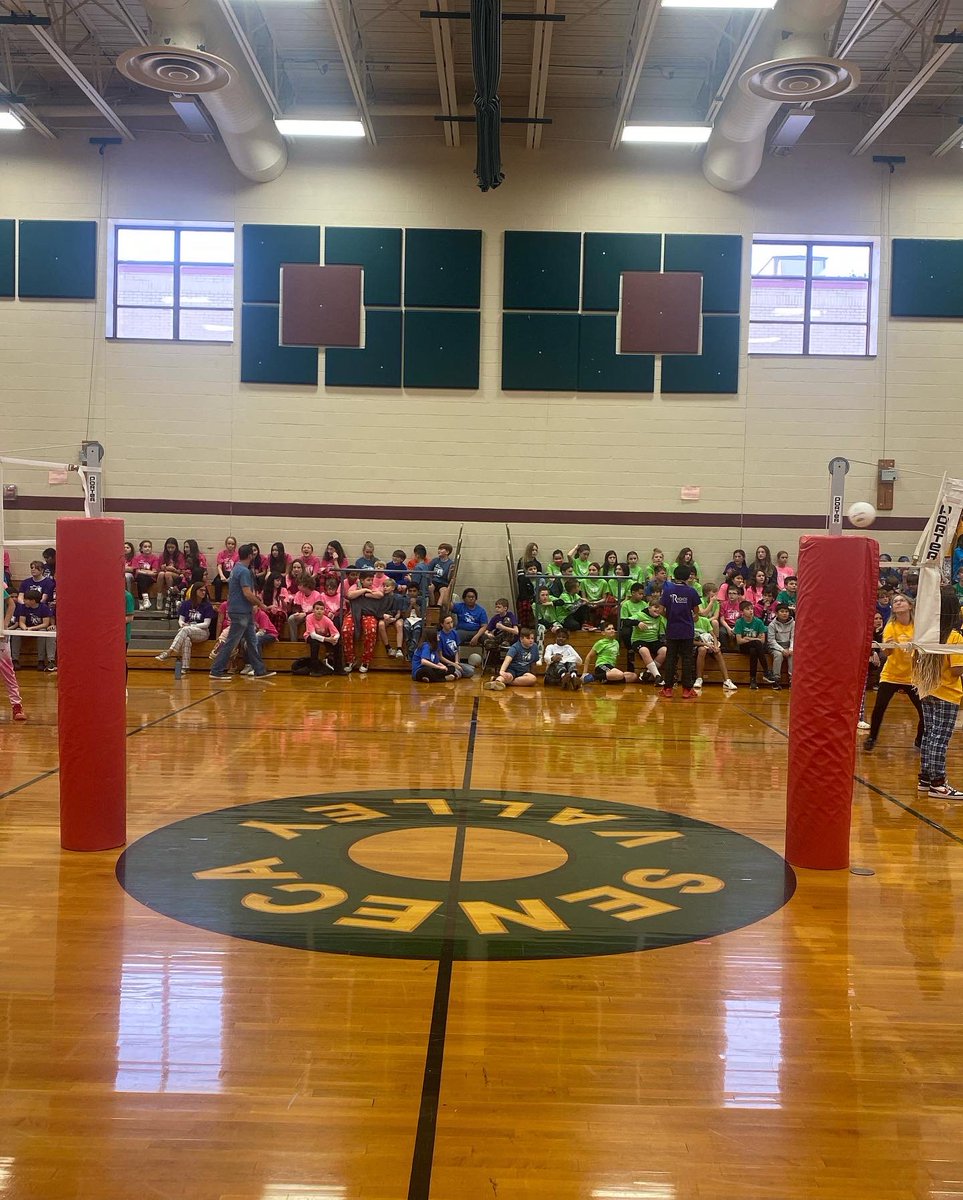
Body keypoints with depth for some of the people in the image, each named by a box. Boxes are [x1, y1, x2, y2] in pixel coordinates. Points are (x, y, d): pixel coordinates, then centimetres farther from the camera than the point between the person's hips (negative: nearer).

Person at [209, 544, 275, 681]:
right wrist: (261, 604, -9)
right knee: (231, 642, -5)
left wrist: (253, 604, 16)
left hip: (244, 612, 10)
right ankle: (216, 671, -2)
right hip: (241, 612, -10)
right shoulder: (244, 571, -17)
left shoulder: (236, 568, 13)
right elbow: (247, 594, -23)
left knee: (252, 641, 13)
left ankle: (260, 670, 17)